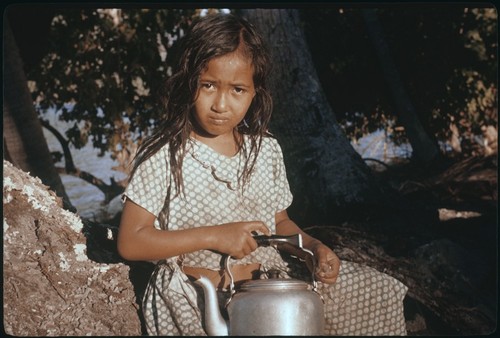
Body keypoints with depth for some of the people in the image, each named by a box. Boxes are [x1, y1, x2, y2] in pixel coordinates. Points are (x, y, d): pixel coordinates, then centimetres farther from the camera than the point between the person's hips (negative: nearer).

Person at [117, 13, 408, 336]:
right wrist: (214, 236, -20)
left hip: (269, 274, 5)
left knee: (381, 293, -1)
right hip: (196, 292, -5)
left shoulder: (266, 150, 5)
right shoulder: (164, 156, -10)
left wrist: (313, 246, -4)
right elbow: (130, 242, -12)